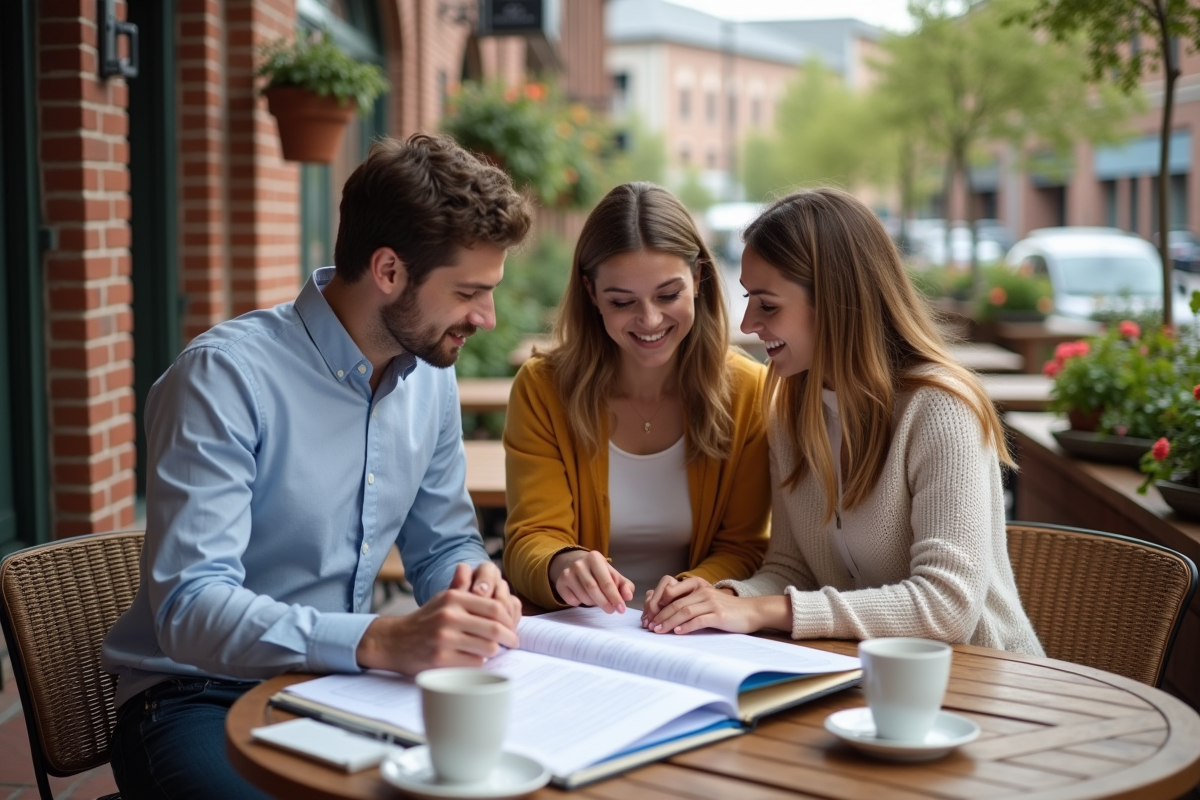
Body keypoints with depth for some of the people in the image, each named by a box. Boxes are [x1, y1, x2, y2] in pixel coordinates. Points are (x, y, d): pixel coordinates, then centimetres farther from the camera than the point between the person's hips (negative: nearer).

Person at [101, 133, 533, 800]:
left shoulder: (431, 376, 5)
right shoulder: (226, 376, -18)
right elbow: (190, 608, -25)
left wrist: (476, 585, -9)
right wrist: (380, 640, -39)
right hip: (200, 700, -6)